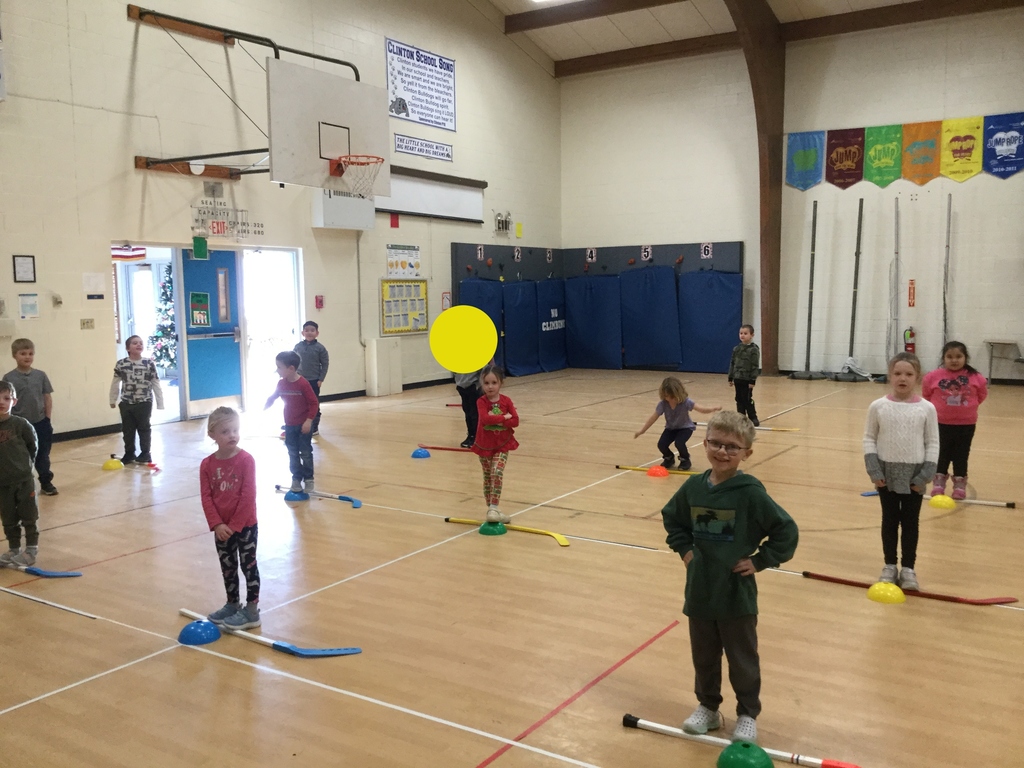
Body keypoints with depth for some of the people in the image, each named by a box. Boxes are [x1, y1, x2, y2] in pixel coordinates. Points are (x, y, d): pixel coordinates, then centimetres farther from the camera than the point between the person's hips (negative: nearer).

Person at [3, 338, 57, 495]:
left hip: (40, 422, 2)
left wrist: (47, 419, 2)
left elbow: (48, 398, 4)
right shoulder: (9, 378, -7)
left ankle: (46, 482, 25)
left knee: (42, 455, 12)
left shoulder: (40, 375, 0)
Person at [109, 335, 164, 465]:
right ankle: (129, 453, 24)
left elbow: (156, 384, -3)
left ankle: (145, 453, 21)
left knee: (144, 428, 9)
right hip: (126, 403, 2)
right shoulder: (121, 364, -3)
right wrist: (112, 399, 12)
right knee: (127, 429, 11)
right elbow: (115, 383, 7)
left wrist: (160, 403, -3)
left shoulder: (149, 363, -6)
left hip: (144, 403, -2)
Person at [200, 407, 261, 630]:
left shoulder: (246, 460, -15)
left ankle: (252, 611, 12)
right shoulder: (207, 464, -3)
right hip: (221, 527, 5)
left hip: (245, 525, -5)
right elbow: (206, 497, -3)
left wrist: (234, 525, -16)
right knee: (227, 567, 17)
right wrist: (217, 524, -13)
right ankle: (232, 605, 33)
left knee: (248, 566, 5)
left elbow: (248, 496, -16)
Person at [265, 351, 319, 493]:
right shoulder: (282, 384, -1)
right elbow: (272, 397, 13)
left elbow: (314, 403, -17)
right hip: (289, 425, 5)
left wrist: (309, 421, -20)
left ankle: (308, 478, 14)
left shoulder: (303, 384, -20)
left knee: (306, 453, 3)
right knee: (293, 454, 9)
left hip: (304, 425, -5)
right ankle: (296, 479, 18)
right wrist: (264, 409, 3)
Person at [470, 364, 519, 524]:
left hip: (502, 445, 0)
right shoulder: (482, 402, -10)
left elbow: (515, 421, -12)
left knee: (497, 473, -18)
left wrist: (496, 420, -23)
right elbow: (485, 419, -28)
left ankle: (493, 508, -15)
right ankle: (492, 509, 23)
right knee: (488, 477, 11)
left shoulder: (506, 401, -5)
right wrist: (504, 417, -21)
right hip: (485, 445, 0)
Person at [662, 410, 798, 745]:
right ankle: (708, 707, 38)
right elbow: (672, 519, 15)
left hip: (737, 595, -4)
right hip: (699, 591, 4)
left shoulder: (750, 492, -17)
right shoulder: (692, 487, -3)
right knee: (703, 656, 19)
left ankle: (747, 715, 32)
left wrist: (759, 561, -11)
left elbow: (787, 531, -12)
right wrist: (684, 550, 5)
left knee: (743, 661, 13)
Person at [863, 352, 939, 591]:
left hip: (914, 475, 0)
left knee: (911, 522, 9)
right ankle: (890, 566, 23)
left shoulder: (927, 408, -7)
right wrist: (874, 469, -8)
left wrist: (925, 475, -9)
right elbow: (869, 438, 0)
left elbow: (932, 443, -3)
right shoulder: (878, 406, -6)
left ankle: (908, 568, 21)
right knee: (889, 520, 11)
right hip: (886, 474, 0)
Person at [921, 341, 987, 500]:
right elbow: (926, 394, 4)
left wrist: (969, 406, 6)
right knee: (941, 454, 11)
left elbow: (982, 394, 8)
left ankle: (960, 483, 22)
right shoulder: (933, 377, -13)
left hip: (966, 424, 0)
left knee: (961, 455, 10)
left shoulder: (975, 378, -10)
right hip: (941, 423, 0)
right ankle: (939, 482, 23)